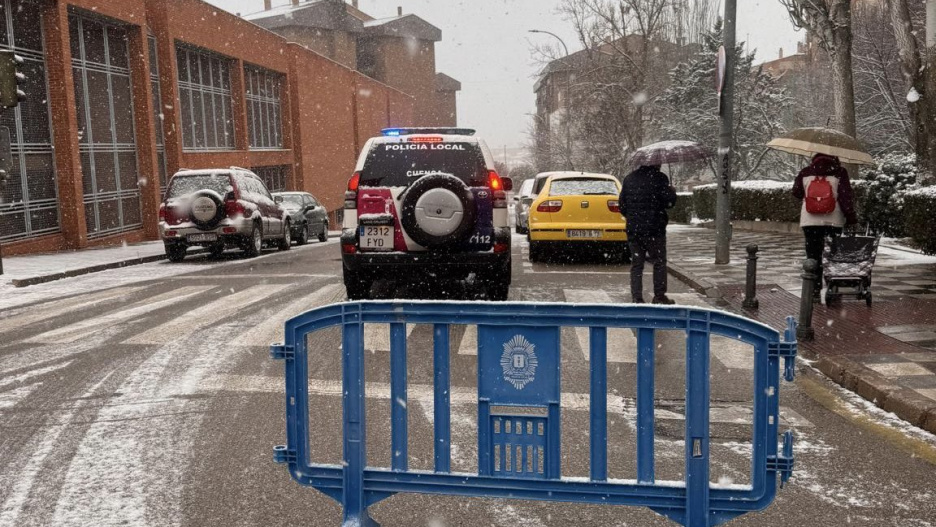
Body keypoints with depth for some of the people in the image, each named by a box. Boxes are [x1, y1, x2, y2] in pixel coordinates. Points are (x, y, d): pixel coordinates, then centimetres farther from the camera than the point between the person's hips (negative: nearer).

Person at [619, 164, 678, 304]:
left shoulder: (629, 179, 10)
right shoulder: (659, 178, -7)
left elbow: (621, 203, 13)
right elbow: (669, 201, -10)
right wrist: (672, 192, 10)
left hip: (633, 229, 4)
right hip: (654, 228, -4)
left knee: (636, 265, 6)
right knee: (659, 262, 7)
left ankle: (637, 298, 3)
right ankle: (659, 296, 6)